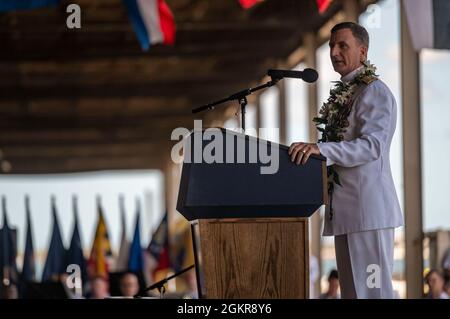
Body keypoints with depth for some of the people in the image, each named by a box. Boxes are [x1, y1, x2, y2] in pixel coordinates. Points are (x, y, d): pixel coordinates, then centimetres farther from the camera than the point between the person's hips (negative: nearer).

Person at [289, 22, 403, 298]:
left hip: (368, 207, -9)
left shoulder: (375, 92, -7)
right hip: (344, 210, 9)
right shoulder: (342, 95, 21)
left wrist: (321, 149, -30)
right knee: (351, 288, 8)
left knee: (372, 287, -10)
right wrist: (310, 152, 11)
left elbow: (372, 145, -20)